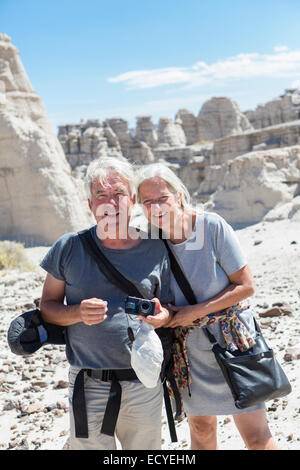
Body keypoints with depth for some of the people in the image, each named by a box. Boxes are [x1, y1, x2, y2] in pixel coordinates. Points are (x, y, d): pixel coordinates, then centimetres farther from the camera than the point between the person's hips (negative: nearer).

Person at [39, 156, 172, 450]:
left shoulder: (155, 250, 1)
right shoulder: (69, 247, -3)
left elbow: (169, 309, 10)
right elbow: (47, 306, 3)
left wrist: (163, 316, -13)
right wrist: (78, 313, -17)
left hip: (144, 383, 1)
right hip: (88, 384, -1)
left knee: (145, 448, 15)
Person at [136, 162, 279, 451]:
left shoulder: (212, 226, -16)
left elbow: (246, 287, -13)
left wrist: (196, 312, -19)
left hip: (231, 342, -3)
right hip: (190, 351, 4)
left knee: (257, 437, 1)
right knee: (201, 430, 18)